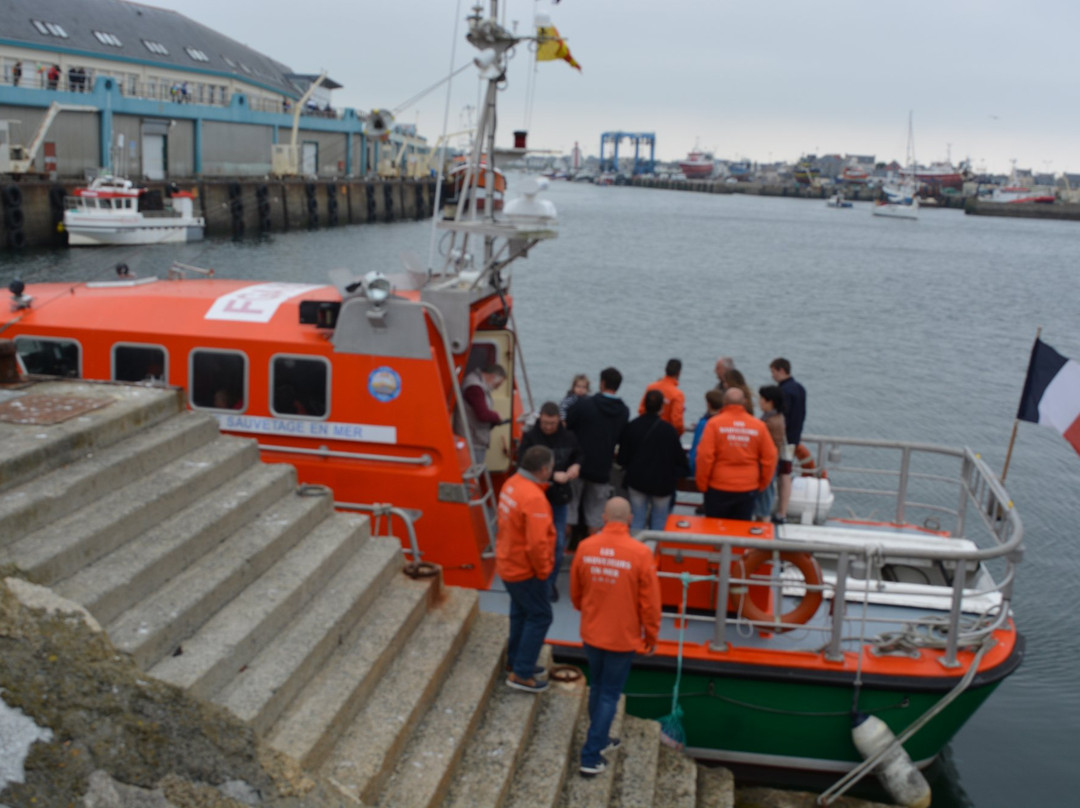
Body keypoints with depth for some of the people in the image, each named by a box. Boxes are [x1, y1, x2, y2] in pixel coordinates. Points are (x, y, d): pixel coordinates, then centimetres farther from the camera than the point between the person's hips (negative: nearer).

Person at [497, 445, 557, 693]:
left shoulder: (511, 484, 0)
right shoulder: (533, 498, -29)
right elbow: (537, 543, -32)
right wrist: (543, 570, -14)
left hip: (508, 563, 9)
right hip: (525, 570, -9)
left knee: (520, 613, 22)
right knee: (540, 616, 3)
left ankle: (516, 662, 36)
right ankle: (521, 674, 7)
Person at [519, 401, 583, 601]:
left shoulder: (568, 437, -1)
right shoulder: (530, 438, -12)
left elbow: (577, 455, 17)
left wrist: (576, 465, -6)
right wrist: (554, 475, -27)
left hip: (560, 497, 3)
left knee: (558, 543, 9)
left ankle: (550, 582, 25)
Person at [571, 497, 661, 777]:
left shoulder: (586, 547, -10)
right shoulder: (640, 554, -20)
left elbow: (575, 591, 5)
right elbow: (650, 602, -12)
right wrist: (651, 638, 3)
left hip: (591, 633, 4)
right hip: (623, 637, -3)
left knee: (597, 688, 22)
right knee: (609, 695, 7)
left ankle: (599, 739, 38)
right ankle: (591, 756, 8)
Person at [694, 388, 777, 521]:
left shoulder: (714, 423, -9)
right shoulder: (759, 426, -1)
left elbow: (704, 456, -13)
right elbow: (770, 458, 0)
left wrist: (702, 484, -1)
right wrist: (761, 484, 12)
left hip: (718, 489, -2)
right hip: (748, 489, 2)